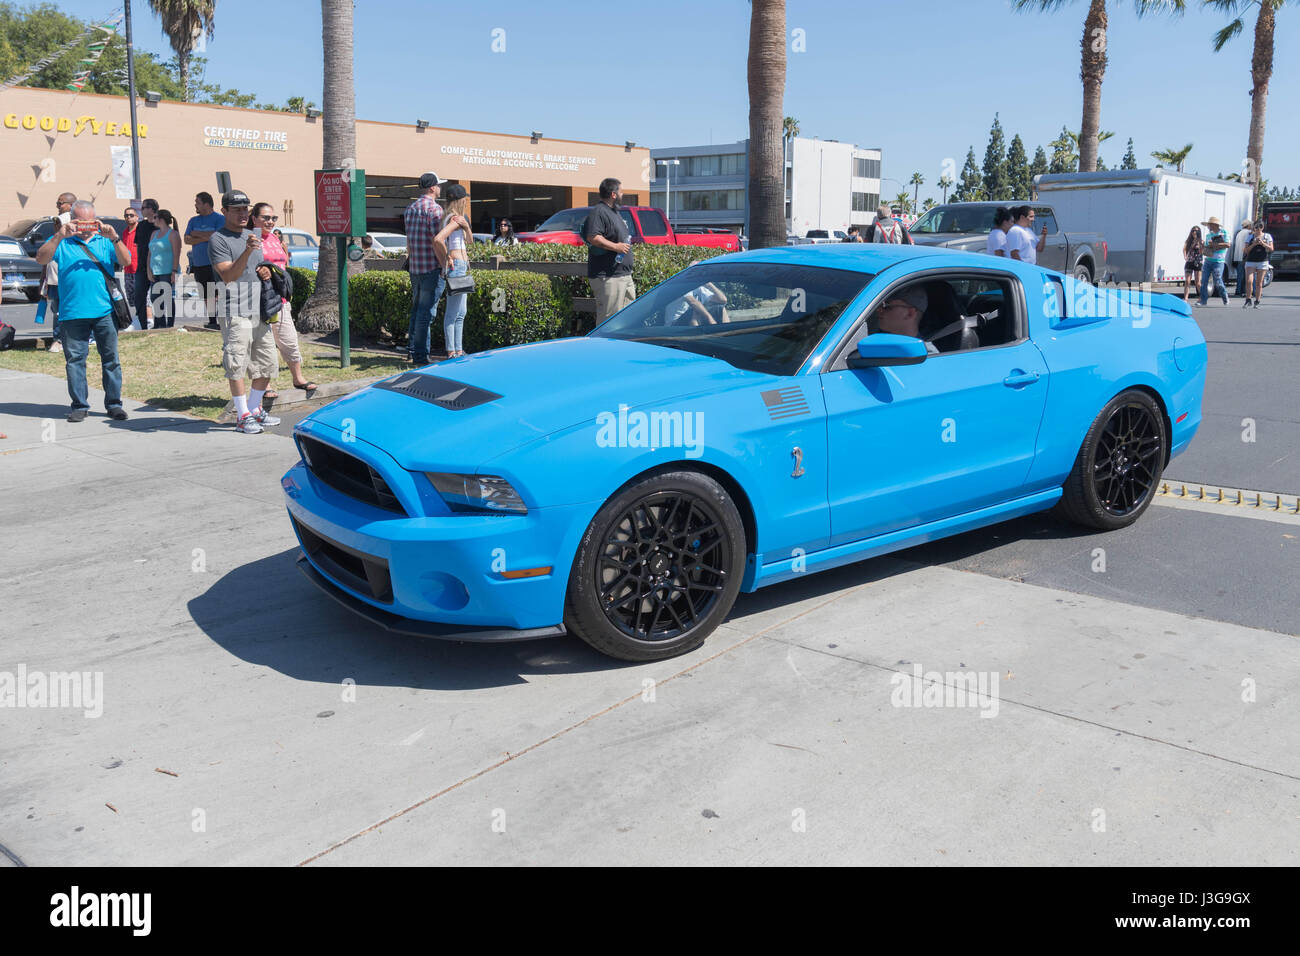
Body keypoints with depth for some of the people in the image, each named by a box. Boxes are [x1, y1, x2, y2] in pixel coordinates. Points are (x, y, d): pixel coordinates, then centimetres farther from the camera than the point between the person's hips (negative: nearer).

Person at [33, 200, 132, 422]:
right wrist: (59, 236, -16)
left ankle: (114, 404, 11)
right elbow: (41, 259, -5)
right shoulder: (62, 242, 10)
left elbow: (125, 261, 0)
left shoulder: (105, 241, 12)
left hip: (105, 311, 0)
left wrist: (115, 238, -15)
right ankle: (79, 405, 11)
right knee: (74, 359, 3)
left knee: (110, 358, 3)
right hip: (72, 312, 0)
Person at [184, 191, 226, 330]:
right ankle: (212, 321, 15)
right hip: (198, 265, 6)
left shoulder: (219, 218, -1)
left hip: (214, 264, -6)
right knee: (206, 296, 8)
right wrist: (206, 237, -8)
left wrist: (197, 234, -6)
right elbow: (187, 240, 7)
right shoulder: (194, 220, 16)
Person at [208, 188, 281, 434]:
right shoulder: (218, 240, -6)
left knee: (267, 363, 10)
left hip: (260, 311, 8)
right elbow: (228, 275, -18)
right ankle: (243, 416, -2)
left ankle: (255, 409, 24)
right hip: (235, 313, -8)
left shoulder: (253, 237, 19)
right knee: (237, 365, -8)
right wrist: (247, 251, -31)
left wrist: (266, 272, 6)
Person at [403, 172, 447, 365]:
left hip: (415, 267, 8)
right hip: (432, 268, -8)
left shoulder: (410, 209, 14)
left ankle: (413, 348, 22)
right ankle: (420, 355, -4)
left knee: (417, 310, 17)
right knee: (426, 312, -6)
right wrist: (445, 267, -14)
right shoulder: (434, 209, -12)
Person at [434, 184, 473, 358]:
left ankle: (458, 351, 20)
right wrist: (446, 258, -14)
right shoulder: (455, 218, -14)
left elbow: (470, 240, 18)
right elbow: (438, 239, -27)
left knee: (461, 312, 14)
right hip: (456, 265, -11)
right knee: (453, 313, -7)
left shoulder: (461, 218, 16)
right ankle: (451, 352, -4)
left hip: (462, 267, 11)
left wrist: (466, 227, -1)